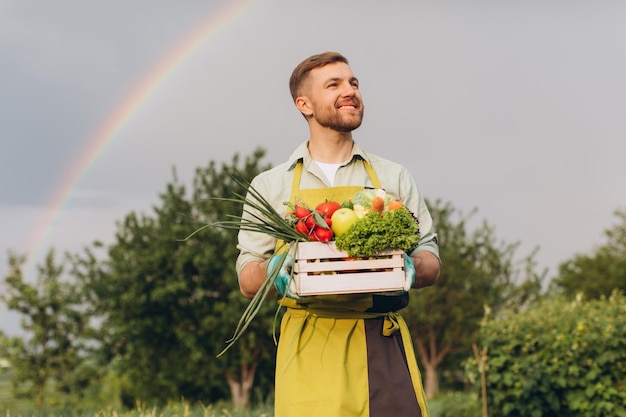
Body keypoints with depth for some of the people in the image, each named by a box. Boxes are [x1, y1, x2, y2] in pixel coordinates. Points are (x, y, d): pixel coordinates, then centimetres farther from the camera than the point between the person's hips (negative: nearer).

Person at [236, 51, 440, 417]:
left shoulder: (394, 178, 17)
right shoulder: (271, 186, 14)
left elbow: (431, 264, 15)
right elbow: (249, 282, 12)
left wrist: (411, 268, -8)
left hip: (384, 346, 1)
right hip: (308, 350, -1)